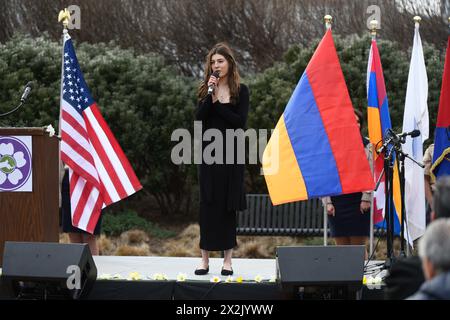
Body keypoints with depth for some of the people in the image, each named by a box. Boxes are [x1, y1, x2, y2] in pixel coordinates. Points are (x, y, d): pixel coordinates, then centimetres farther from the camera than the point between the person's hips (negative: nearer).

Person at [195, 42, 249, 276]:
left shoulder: (240, 90, 2)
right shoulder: (206, 91, 8)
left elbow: (240, 121, -10)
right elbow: (199, 119, -5)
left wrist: (217, 103, -9)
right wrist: (210, 96, -15)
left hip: (230, 153, -2)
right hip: (209, 152, 2)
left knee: (228, 206, 1)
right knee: (208, 204, 0)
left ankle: (228, 259, 5)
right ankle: (205, 259, 2)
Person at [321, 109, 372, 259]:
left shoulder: (366, 145, 6)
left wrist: (366, 199, -8)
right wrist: (327, 202, -2)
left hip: (358, 201, -1)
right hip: (337, 201, 1)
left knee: (358, 245, -2)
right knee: (341, 246, 2)